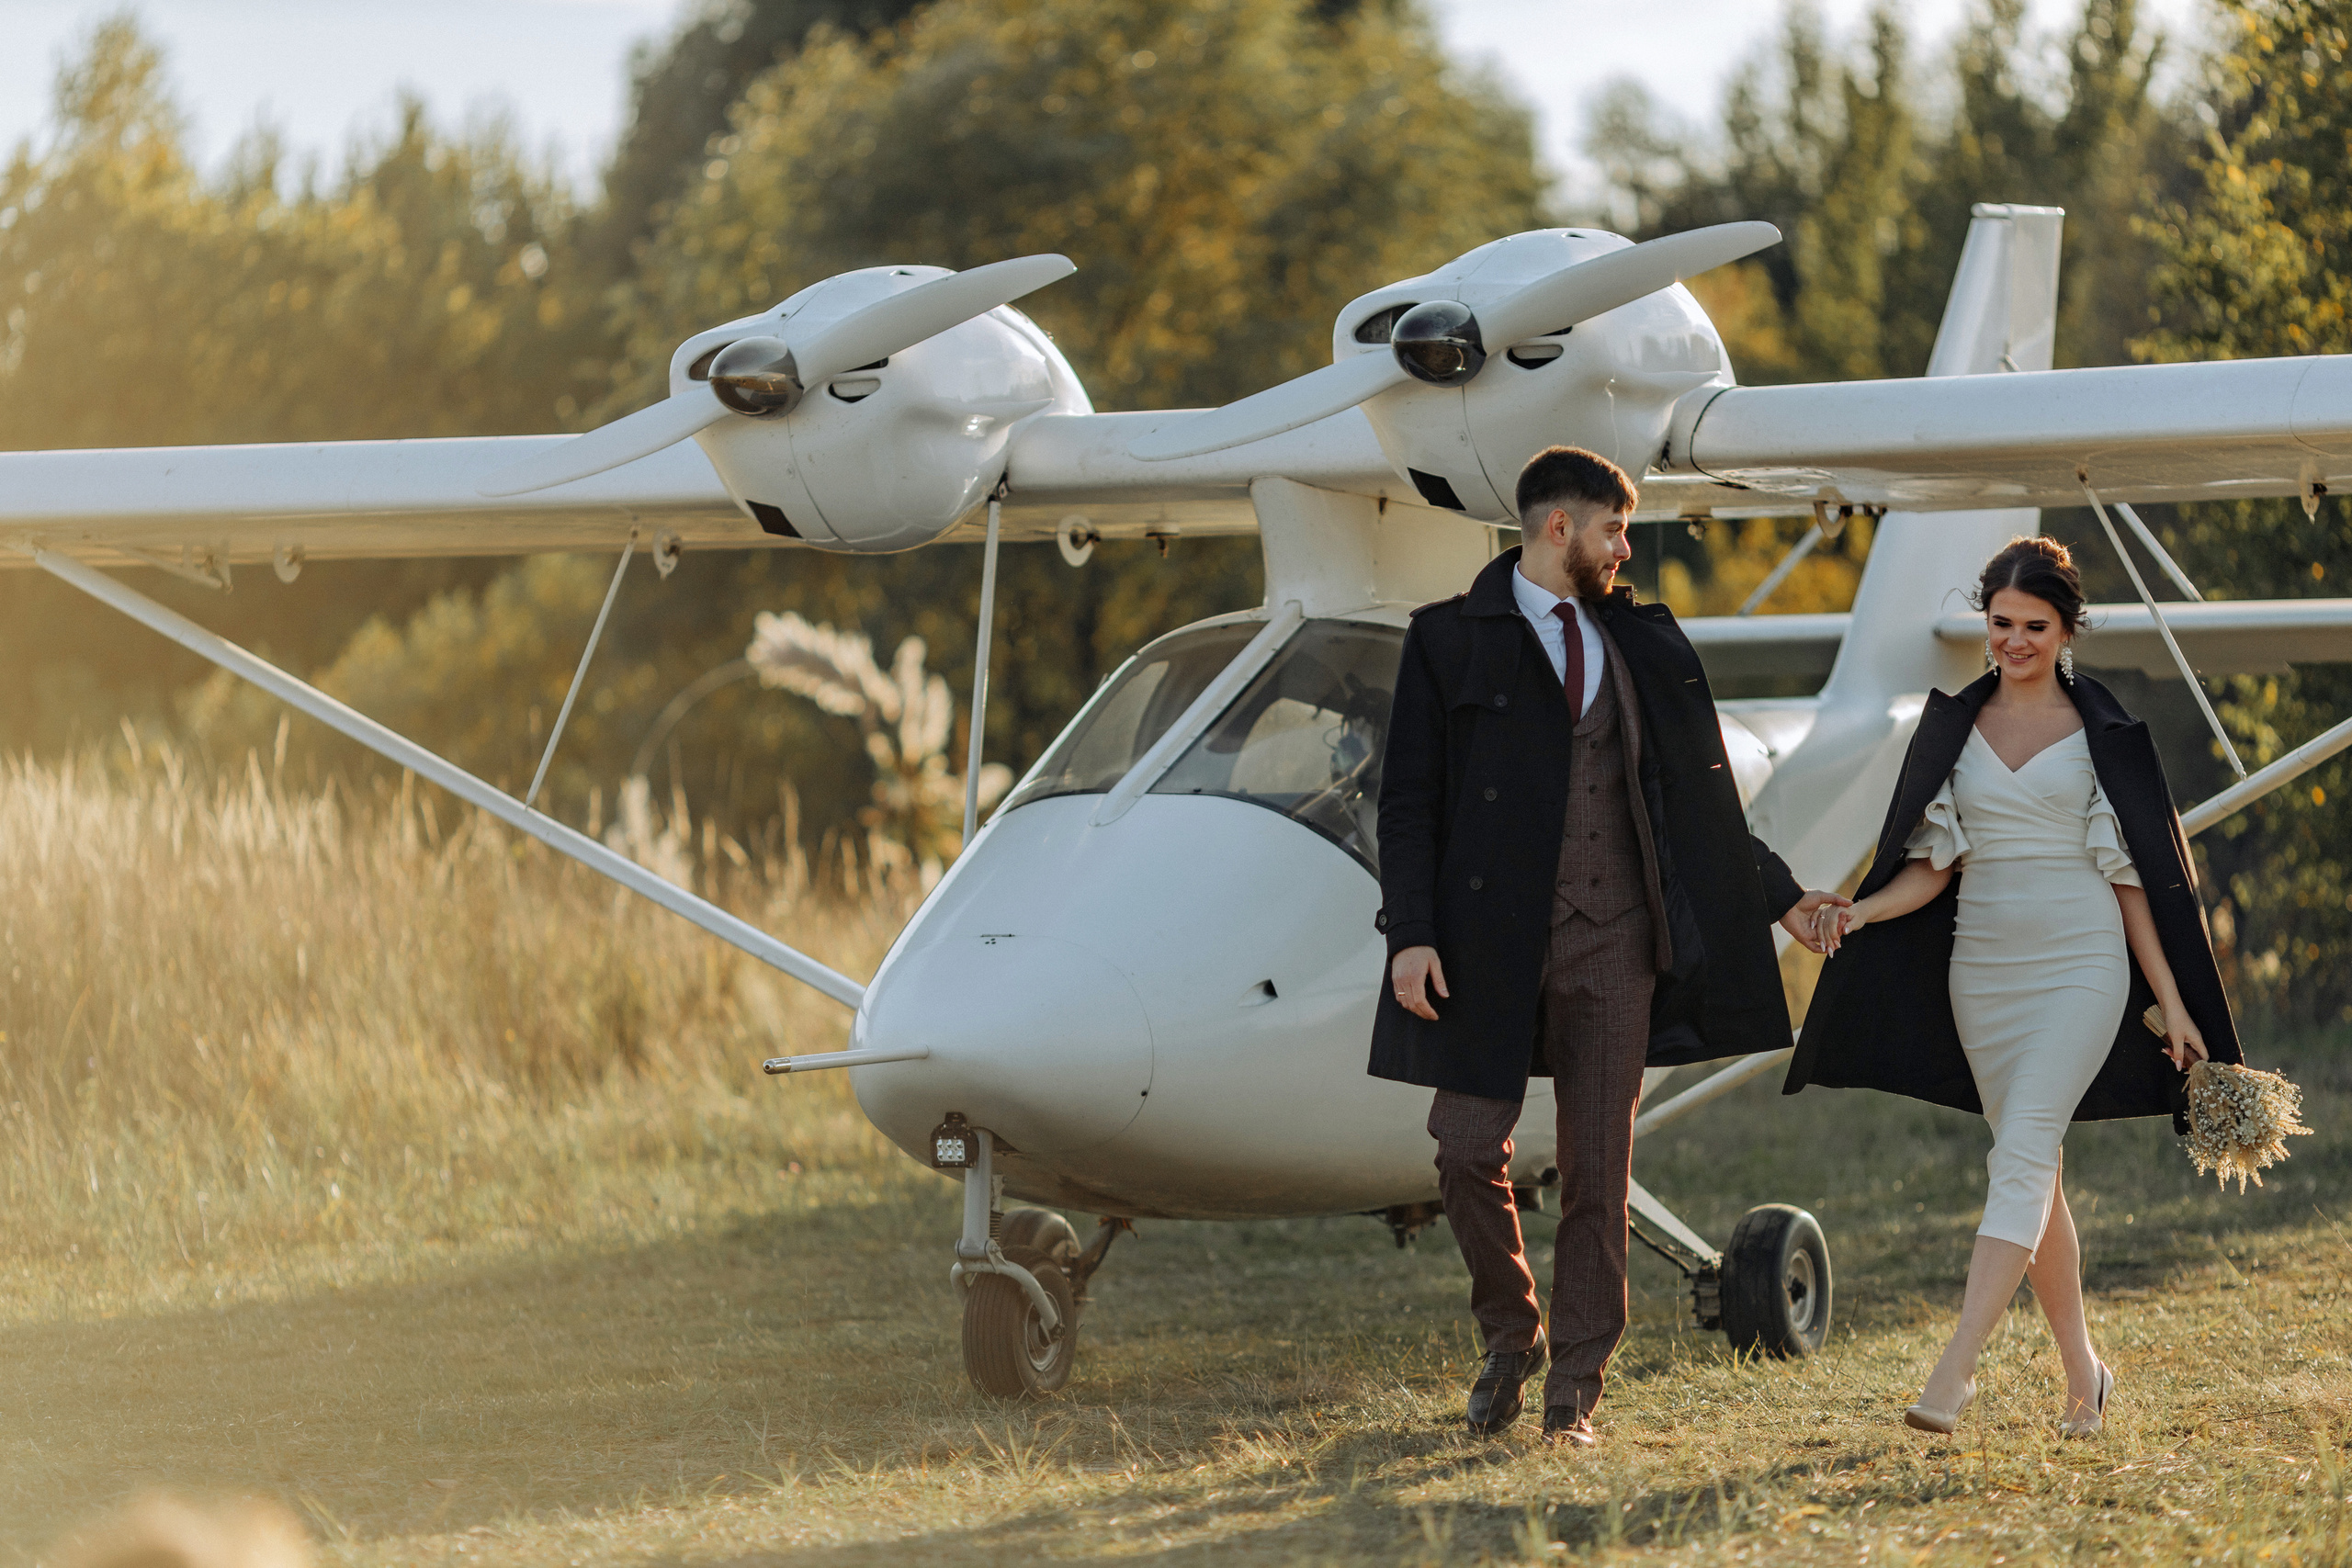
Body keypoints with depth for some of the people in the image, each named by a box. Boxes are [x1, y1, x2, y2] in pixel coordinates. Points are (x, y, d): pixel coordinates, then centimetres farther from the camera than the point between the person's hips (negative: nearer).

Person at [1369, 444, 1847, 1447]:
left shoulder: (1644, 644, 14)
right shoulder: (1451, 641, 2)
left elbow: (1698, 796, 20)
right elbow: (1410, 800, -1)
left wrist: (1775, 898, 18)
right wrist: (1411, 932, -11)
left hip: (1614, 944, 3)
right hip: (1495, 941, -3)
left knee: (1597, 1169, 2)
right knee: (1469, 1150, -5)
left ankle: (1574, 1386, 8)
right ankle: (1510, 1335, 19)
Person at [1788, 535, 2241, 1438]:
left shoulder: (2102, 735, 1)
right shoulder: (1954, 727, 10)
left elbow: (2134, 875, 2)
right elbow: (1933, 863, 8)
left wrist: (2174, 1005, -1)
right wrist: (1863, 910, -12)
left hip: (2080, 965, -4)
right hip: (1981, 969, 4)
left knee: (2023, 1153, -18)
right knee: (2032, 1172, 8)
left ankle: (1955, 1372, -27)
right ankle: (2082, 1372, 20)